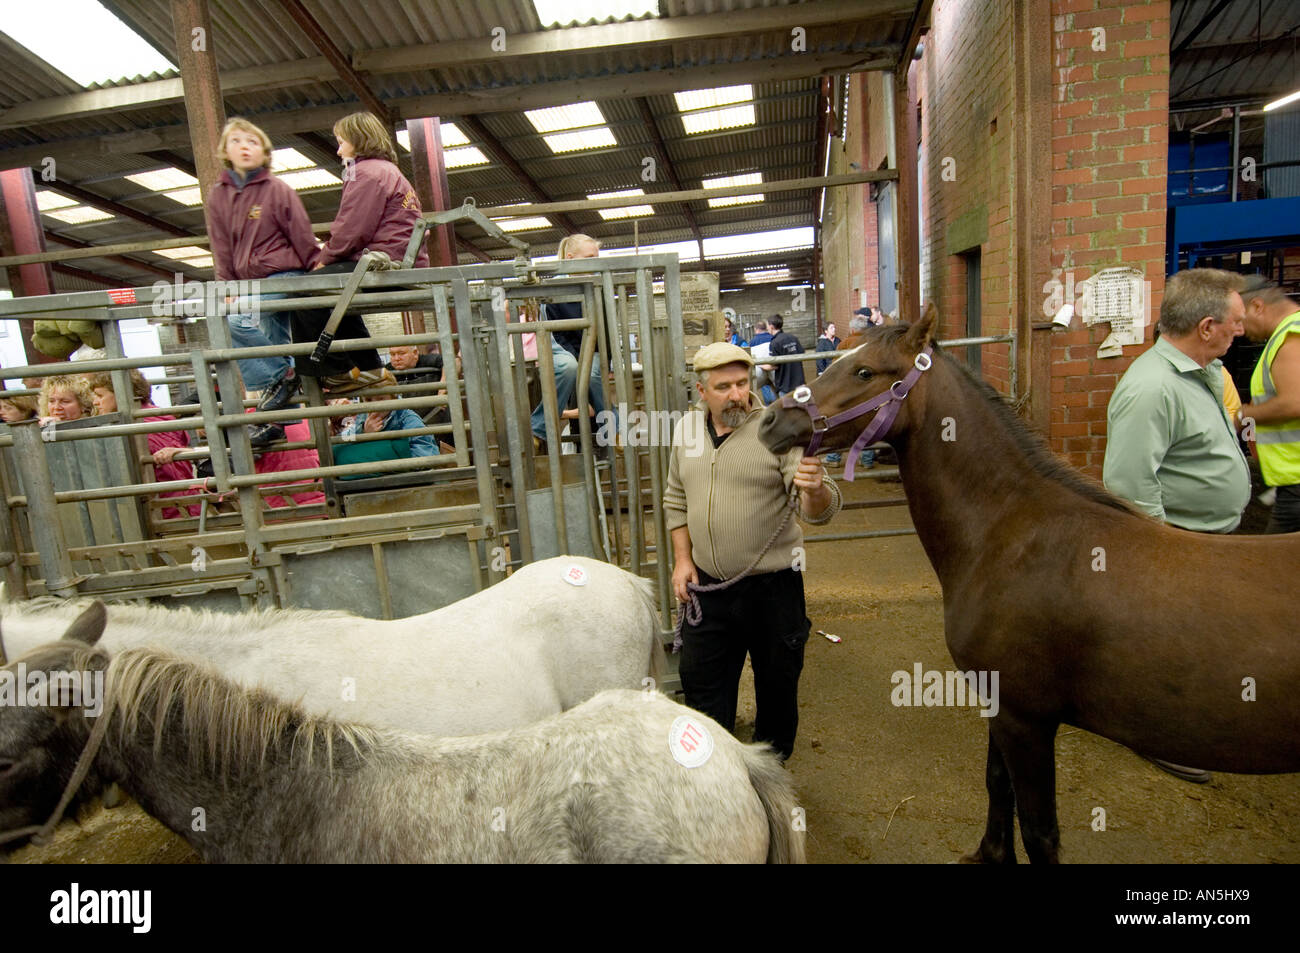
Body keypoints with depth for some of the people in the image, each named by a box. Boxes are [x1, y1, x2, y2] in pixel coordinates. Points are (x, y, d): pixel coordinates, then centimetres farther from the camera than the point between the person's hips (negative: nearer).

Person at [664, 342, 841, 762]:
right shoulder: (687, 428, 1)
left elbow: (821, 510, -18)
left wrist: (815, 491, -41)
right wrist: (682, 559, 5)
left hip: (772, 589, -3)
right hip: (706, 586, 4)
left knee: (777, 685, 16)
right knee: (701, 685, 18)